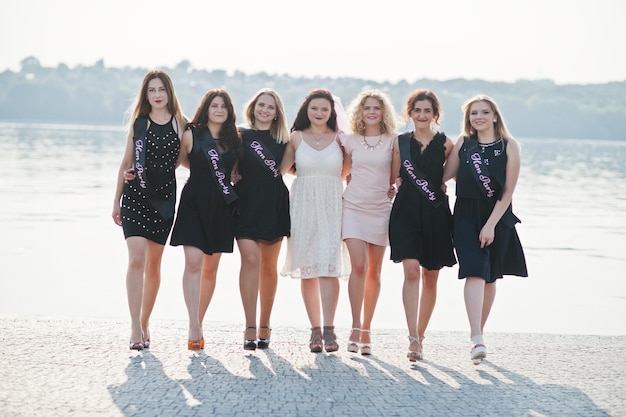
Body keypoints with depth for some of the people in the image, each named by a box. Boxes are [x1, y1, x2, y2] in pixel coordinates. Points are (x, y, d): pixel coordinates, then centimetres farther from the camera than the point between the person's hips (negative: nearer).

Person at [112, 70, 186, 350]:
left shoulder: (180, 124, 5)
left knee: (153, 264, 8)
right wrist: (116, 201, 10)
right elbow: (126, 163, 10)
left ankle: (145, 323, 21)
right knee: (136, 259, -14)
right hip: (135, 196, -1)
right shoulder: (138, 123, 6)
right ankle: (135, 329, -15)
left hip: (164, 198, 1)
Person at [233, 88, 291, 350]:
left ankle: (264, 326, 18)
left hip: (274, 207, 3)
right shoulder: (241, 136, 4)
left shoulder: (283, 140, 11)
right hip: (247, 205, -3)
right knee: (251, 259, -16)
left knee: (269, 266, 8)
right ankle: (250, 328, -17)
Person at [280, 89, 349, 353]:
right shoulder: (297, 138, 7)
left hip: (331, 206, -1)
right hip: (304, 205, 1)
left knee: (328, 266, -11)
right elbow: (281, 169, 6)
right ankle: (315, 329, 6)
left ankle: (328, 330, -15)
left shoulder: (339, 138, 7)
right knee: (308, 268, 1)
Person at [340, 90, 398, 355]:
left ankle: (366, 331, 14)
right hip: (353, 206, -1)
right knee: (358, 265, -16)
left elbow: (396, 178, 9)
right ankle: (355, 329, -11)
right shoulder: (350, 140, 7)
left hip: (380, 209, 1)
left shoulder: (393, 142, 4)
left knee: (374, 271, 5)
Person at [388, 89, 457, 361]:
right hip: (406, 212, -1)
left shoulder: (445, 144, 3)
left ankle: (420, 334, 21)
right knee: (411, 271, -15)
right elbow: (394, 179, 14)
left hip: (436, 214, 1)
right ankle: (413, 339, -20)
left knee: (430, 277, 7)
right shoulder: (400, 142, 7)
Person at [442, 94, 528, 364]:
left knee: (489, 278, 10)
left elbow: (508, 191, -6)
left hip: (497, 216, 0)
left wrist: (491, 224, -11)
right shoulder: (463, 143, 4)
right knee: (475, 273, -15)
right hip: (467, 216, 0)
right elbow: (444, 175, 8)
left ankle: (479, 333, 25)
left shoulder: (509, 146, -3)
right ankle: (477, 340, -24)